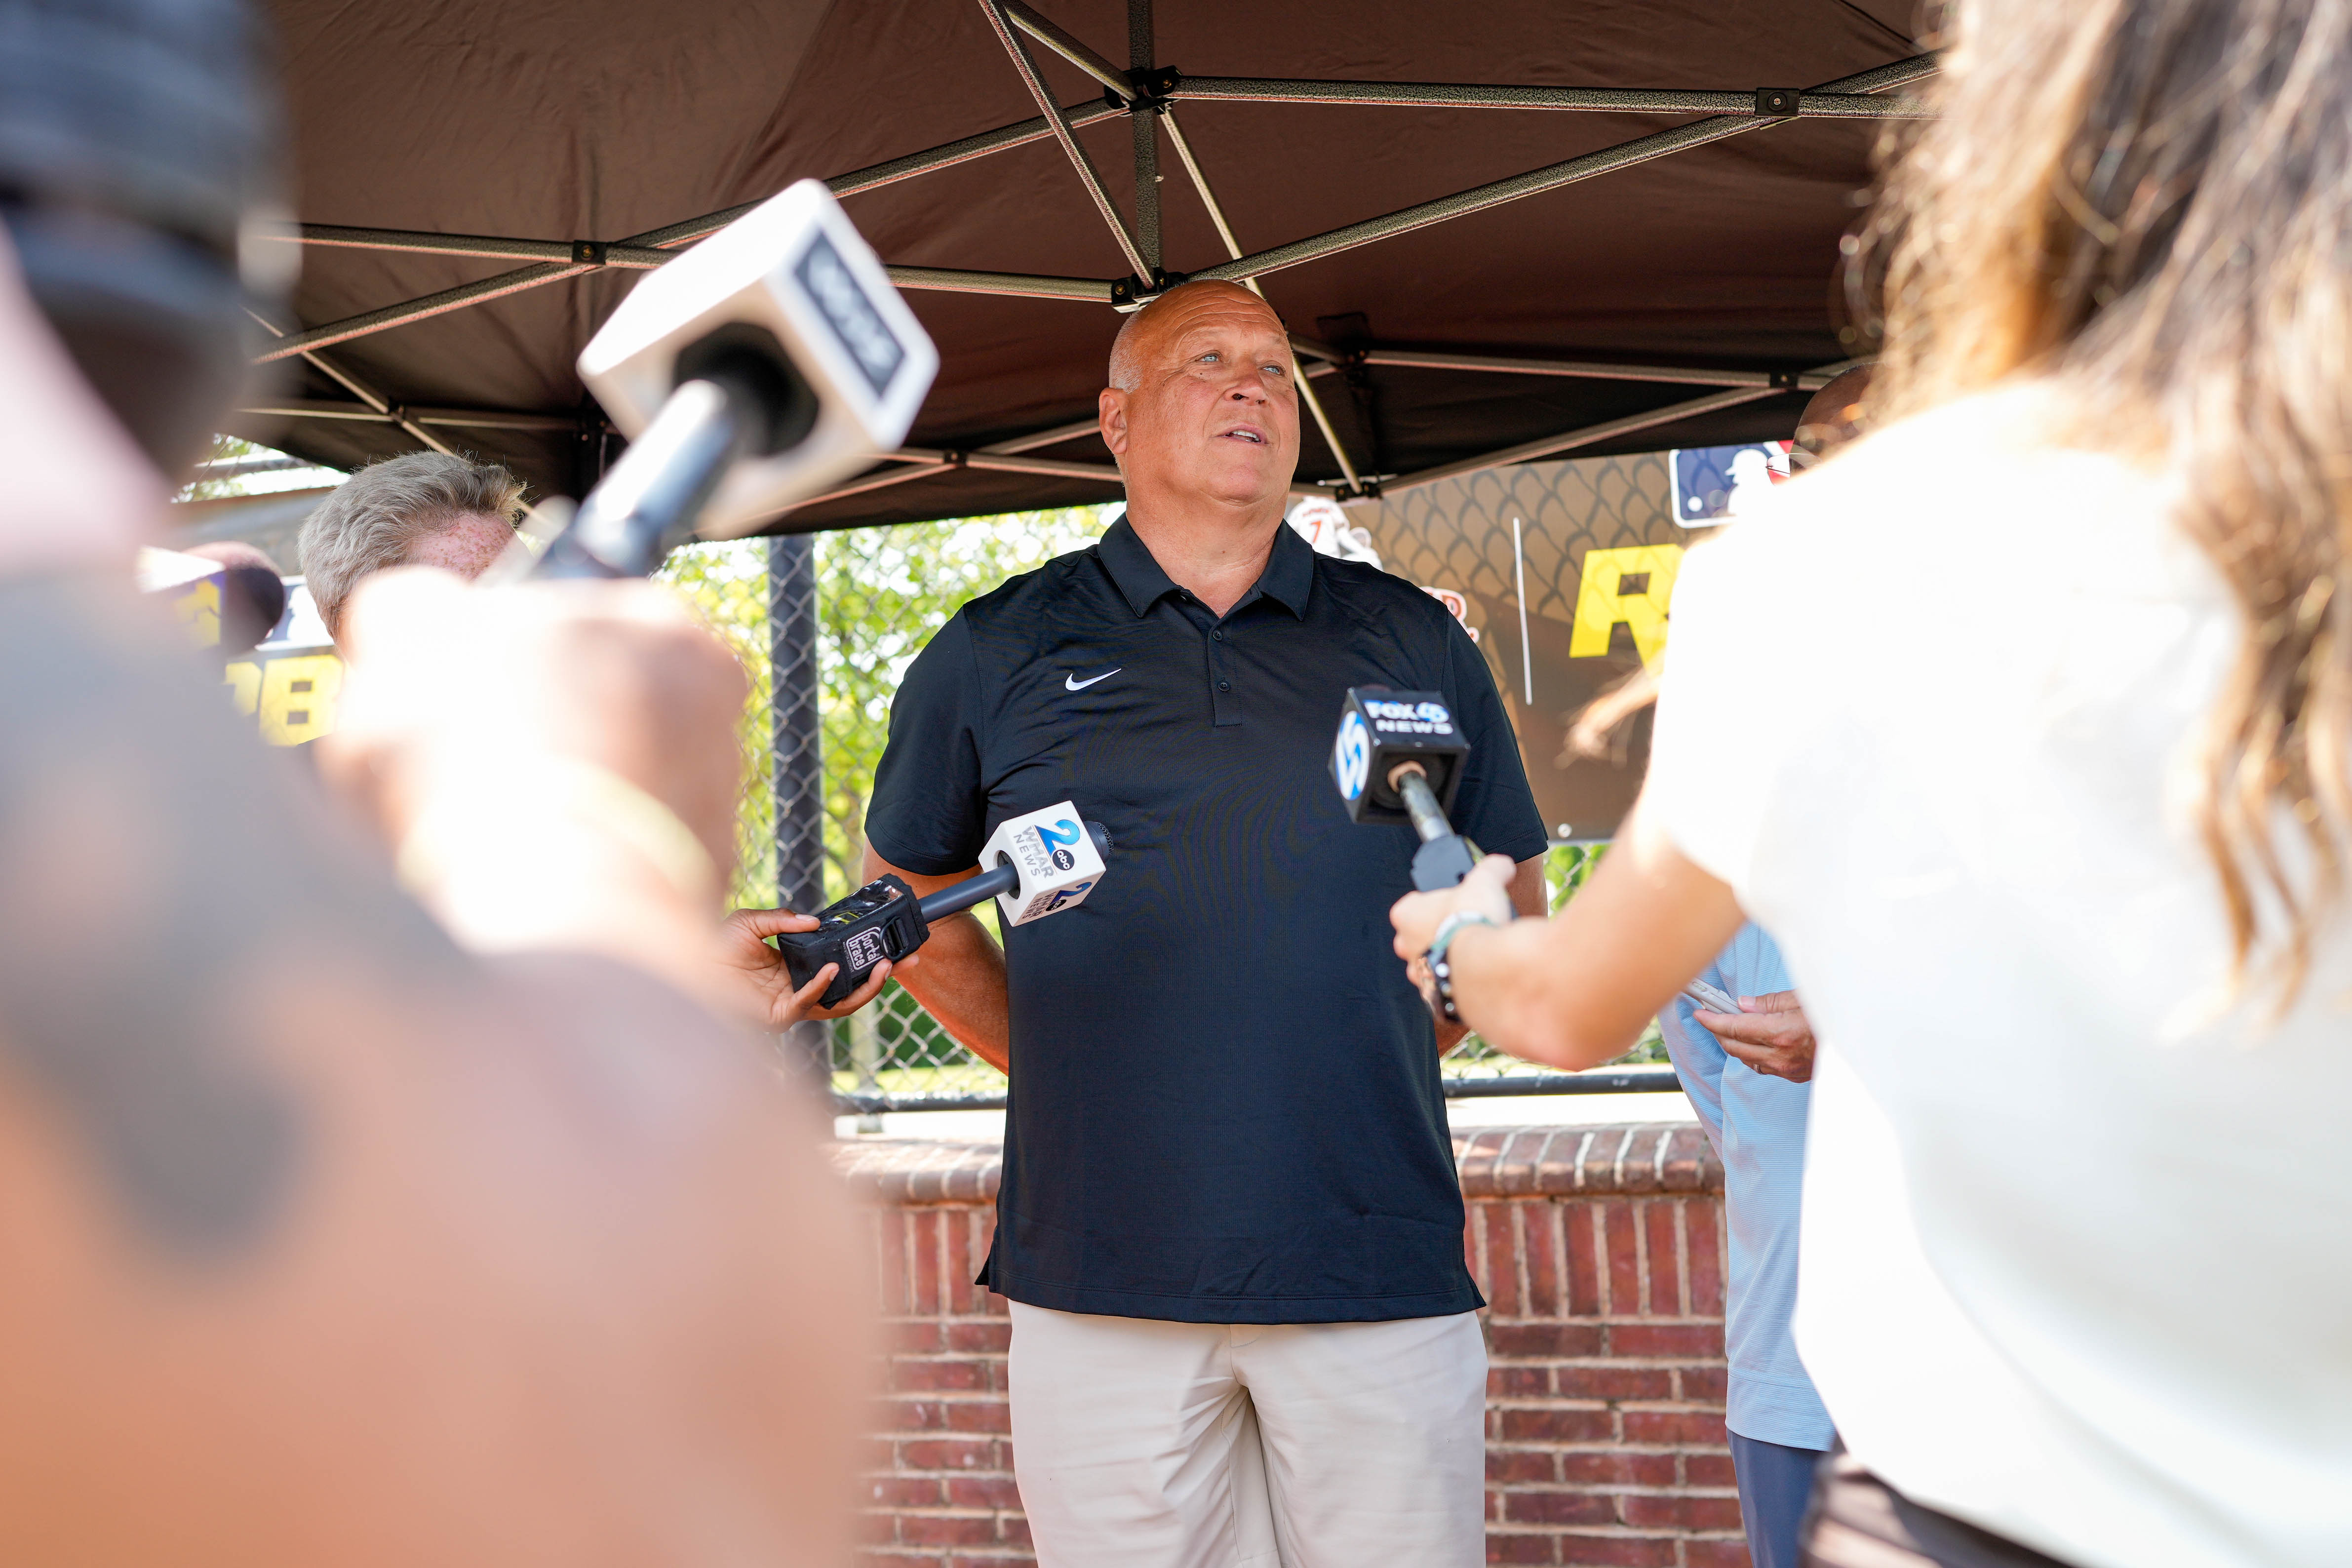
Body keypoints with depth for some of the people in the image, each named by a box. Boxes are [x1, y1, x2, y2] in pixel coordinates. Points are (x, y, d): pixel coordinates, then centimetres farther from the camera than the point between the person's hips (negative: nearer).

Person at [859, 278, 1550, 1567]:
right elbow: (907, 895, 19)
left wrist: (1377, 1050, 9)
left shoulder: (1412, 643, 12)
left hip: (1380, 1263, 1)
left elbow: (1509, 893, 22)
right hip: (1102, 1276, -1)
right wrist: (1061, 1065, 9)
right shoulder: (995, 656, 9)